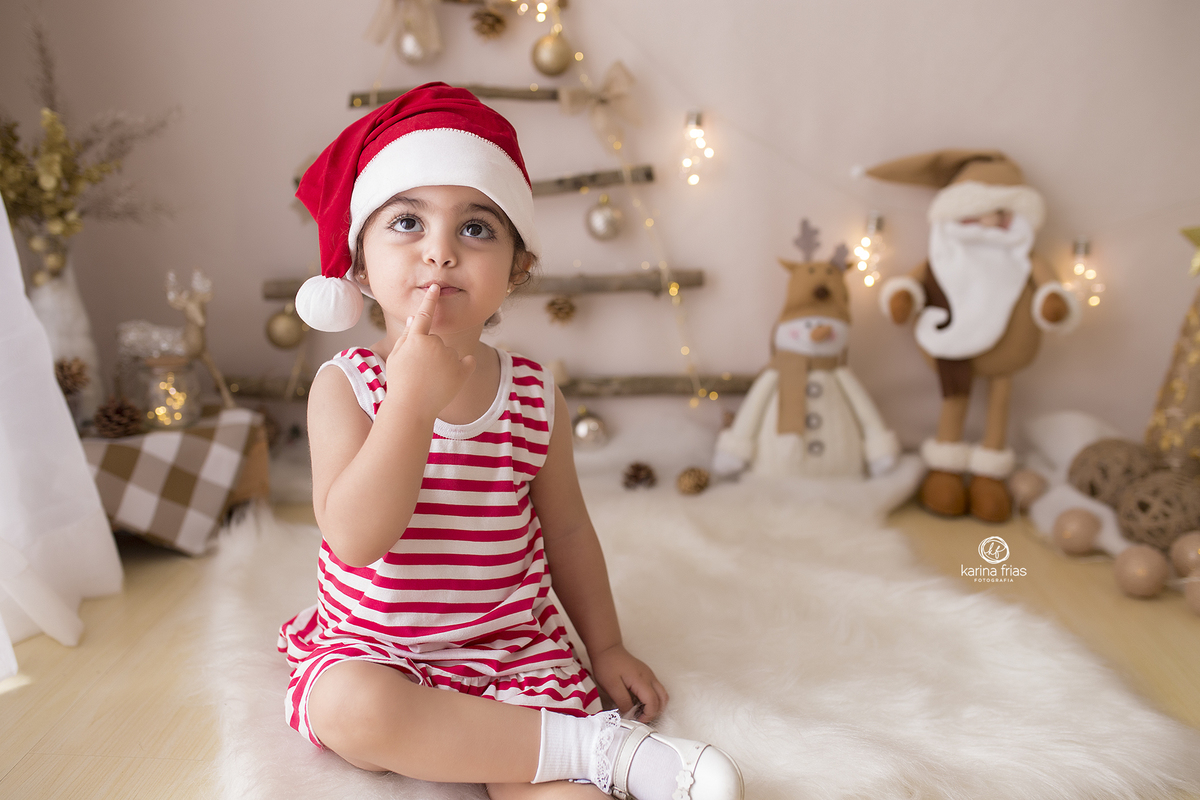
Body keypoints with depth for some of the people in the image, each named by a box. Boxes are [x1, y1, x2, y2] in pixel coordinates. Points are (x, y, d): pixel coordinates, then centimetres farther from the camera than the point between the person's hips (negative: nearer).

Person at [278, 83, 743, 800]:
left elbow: (567, 531, 7)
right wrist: (413, 400, -30)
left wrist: (606, 646, 12)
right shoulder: (346, 385, -10)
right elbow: (355, 538, -23)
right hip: (375, 650, 2)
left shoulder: (537, 396, -4)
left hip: (514, 647, -1)